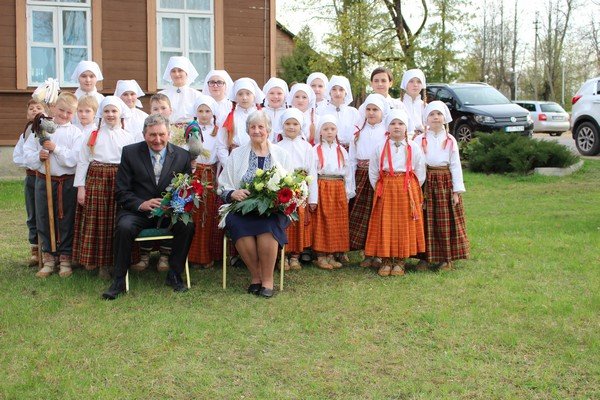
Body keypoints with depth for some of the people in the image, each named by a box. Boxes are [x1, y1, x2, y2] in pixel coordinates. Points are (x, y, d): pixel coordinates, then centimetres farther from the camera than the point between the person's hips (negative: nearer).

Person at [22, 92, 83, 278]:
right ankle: (48, 258, 20)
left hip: (67, 183, -2)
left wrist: (56, 148, -18)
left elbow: (75, 159, -13)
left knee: (66, 221, 5)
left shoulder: (75, 133, -2)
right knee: (44, 220, 8)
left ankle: (65, 258, 17)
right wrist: (38, 156, -15)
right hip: (43, 180, 2)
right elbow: (27, 152, 4)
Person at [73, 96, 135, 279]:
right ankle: (101, 262, 10)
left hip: (120, 183, 0)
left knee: (117, 222, 1)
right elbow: (82, 162, 4)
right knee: (97, 222, 1)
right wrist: (80, 187, -3)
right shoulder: (91, 136, 6)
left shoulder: (129, 137, 6)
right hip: (96, 180, 0)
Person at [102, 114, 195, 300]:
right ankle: (119, 280, -14)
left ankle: (174, 275, -7)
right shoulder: (130, 152, 0)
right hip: (137, 210, -1)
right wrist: (141, 204, -21)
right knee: (124, 227, -32)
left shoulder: (182, 156, 4)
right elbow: (121, 192, -2)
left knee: (188, 225, -27)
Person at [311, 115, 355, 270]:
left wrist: (348, 192, 5)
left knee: (338, 222, 5)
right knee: (321, 222, -1)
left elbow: (348, 172, 11)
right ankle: (321, 256, 6)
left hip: (339, 189, 4)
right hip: (322, 188, -4)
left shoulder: (342, 151, 11)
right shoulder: (315, 150, 0)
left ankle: (331, 255, 14)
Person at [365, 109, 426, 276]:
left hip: (408, 191, 0)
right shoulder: (380, 148, 2)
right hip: (385, 190, 0)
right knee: (385, 225, 0)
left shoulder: (414, 148, 2)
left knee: (404, 225, 2)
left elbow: (420, 174, 6)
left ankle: (400, 261, 13)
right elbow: (373, 173, 7)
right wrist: (380, 189, 3)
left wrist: (411, 190, 3)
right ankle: (386, 261, 11)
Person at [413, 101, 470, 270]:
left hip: (445, 182, 1)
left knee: (446, 222, 3)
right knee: (426, 221, 2)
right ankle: (425, 256, 13)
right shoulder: (419, 140, 2)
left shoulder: (450, 140, 4)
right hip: (425, 183, 0)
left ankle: (447, 258, 13)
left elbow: (456, 166, 3)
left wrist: (457, 190, -3)